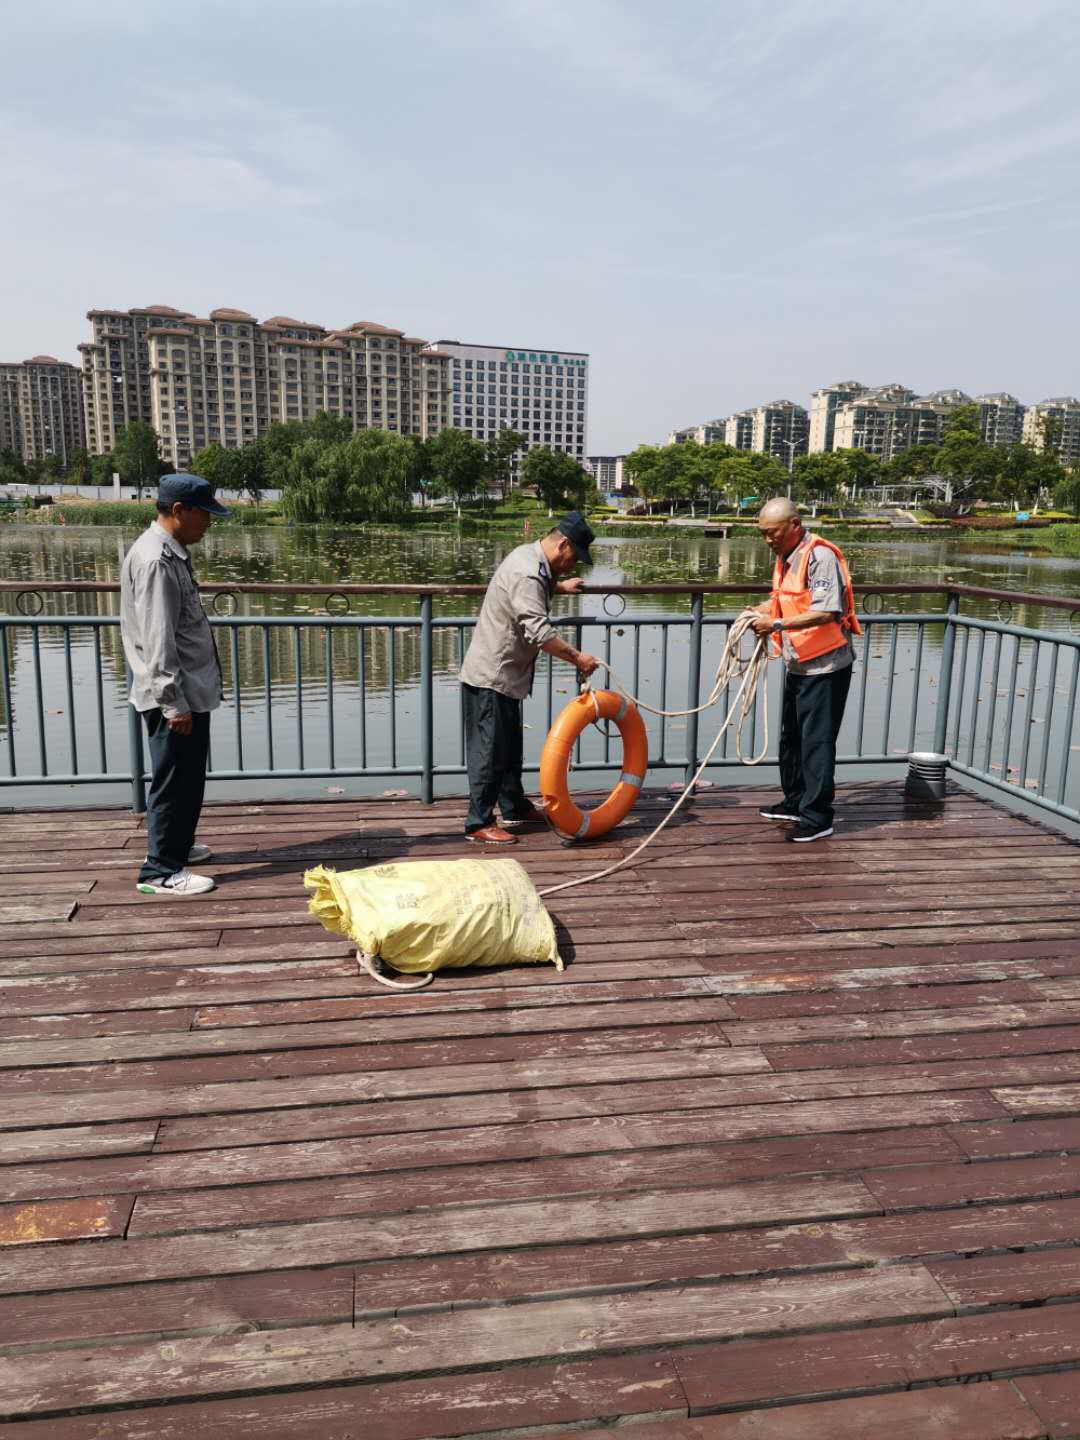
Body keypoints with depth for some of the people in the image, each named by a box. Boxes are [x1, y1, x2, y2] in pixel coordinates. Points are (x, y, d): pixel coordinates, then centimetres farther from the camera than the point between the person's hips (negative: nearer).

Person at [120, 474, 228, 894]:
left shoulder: (171, 552, 12)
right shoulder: (154, 560, -20)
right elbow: (158, 641, -23)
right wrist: (175, 702, -23)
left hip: (191, 689, 10)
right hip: (174, 696, -10)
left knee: (189, 776, 20)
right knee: (174, 780, -2)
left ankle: (176, 845, 36)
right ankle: (160, 870, 8)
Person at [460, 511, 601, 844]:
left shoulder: (530, 557, 9)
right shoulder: (527, 574, -24)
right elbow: (540, 633, -32)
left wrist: (560, 586, 32)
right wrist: (578, 658, -25)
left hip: (503, 674, 11)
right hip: (491, 676, -11)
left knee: (510, 746, 20)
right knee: (490, 751, -4)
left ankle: (515, 808, 32)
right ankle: (479, 824, 4)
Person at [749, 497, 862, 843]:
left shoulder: (820, 556, -20)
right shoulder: (785, 557, 10)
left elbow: (826, 612, -27)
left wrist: (776, 624, -27)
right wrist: (760, 611, 3)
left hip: (825, 666, -10)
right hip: (797, 665, 10)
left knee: (817, 742, -5)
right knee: (791, 738, 18)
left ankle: (817, 817, 3)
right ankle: (795, 803, 32)